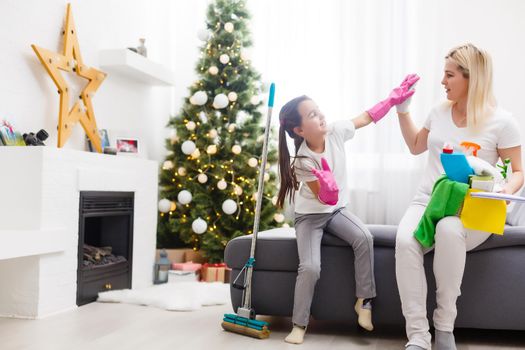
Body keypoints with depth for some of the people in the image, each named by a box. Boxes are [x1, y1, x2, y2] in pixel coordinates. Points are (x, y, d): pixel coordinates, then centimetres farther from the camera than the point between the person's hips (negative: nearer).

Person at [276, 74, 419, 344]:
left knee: (364, 238, -25)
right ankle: (299, 325, -3)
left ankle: (364, 300, -9)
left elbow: (367, 117, 2)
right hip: (310, 215, -4)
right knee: (310, 268, -21)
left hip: (337, 210, 4)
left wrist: (394, 98, -5)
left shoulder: (335, 132, -13)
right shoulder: (303, 161, -26)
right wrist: (327, 189, -50)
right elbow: (323, 199, -27)